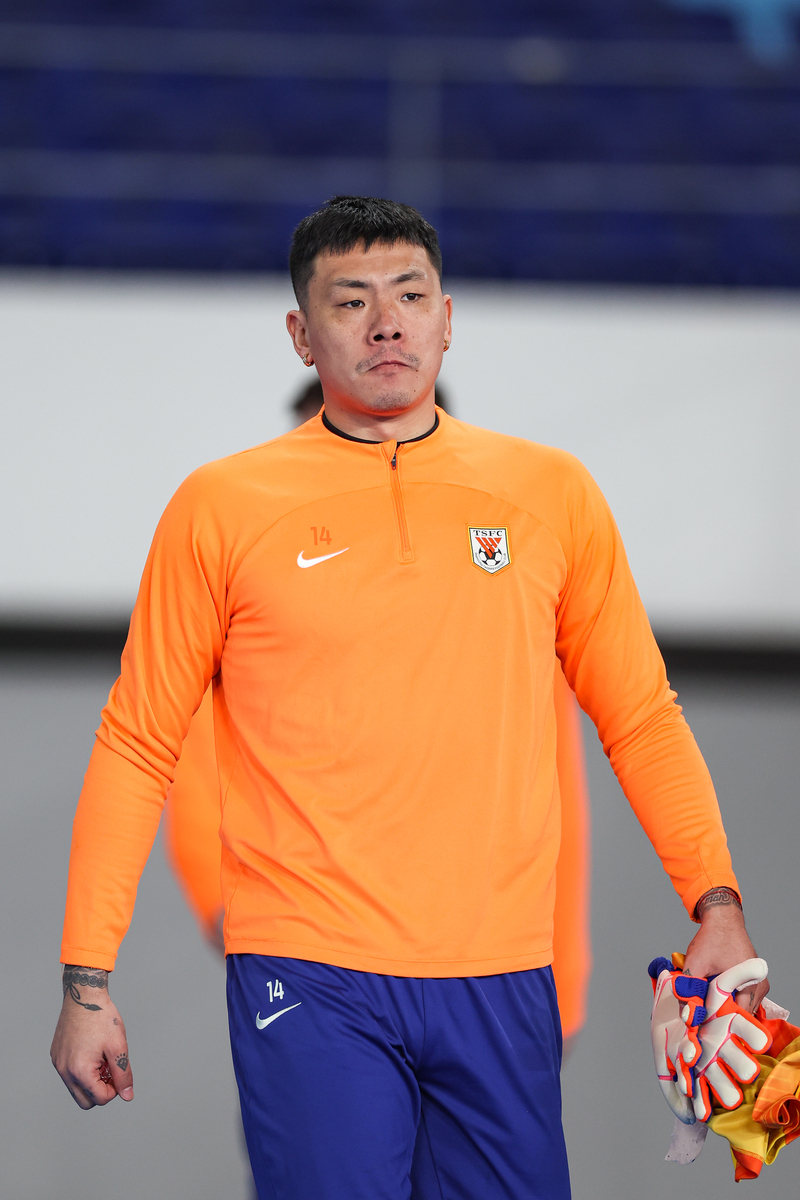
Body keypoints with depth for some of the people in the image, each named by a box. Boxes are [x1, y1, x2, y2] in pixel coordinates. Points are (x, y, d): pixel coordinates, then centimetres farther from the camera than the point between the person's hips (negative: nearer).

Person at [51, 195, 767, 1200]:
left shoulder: (552, 493, 9)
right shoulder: (222, 506, 3)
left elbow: (640, 719, 15)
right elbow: (137, 747, 6)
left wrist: (716, 903, 3)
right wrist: (87, 984, 2)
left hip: (502, 981, 2)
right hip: (309, 982, -2)